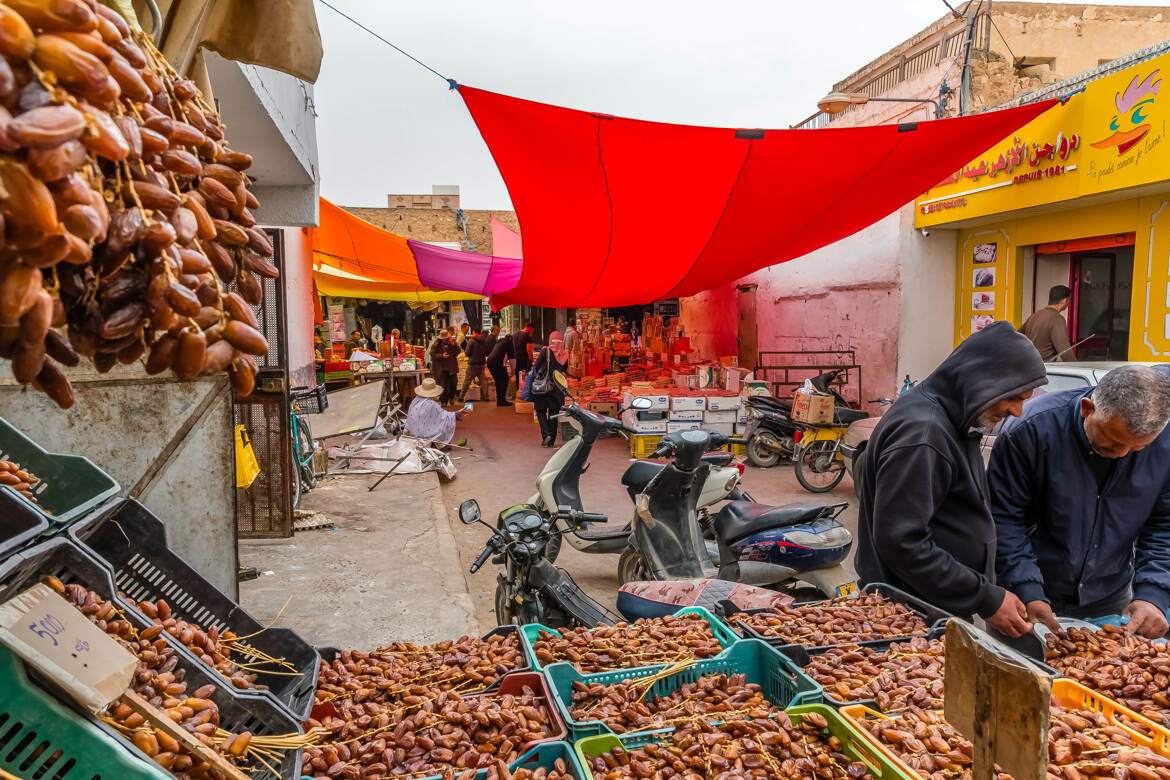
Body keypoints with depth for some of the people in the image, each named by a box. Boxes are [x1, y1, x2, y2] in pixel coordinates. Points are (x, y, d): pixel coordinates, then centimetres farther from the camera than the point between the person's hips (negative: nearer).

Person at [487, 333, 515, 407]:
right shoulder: (509, 343, 7)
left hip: (489, 361, 8)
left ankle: (499, 399, 17)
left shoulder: (499, 342, 28)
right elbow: (512, 356, 5)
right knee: (505, 379, 1)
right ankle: (502, 399, -4)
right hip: (498, 363, -8)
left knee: (498, 381, 17)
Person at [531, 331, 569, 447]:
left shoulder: (545, 351, -11)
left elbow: (536, 366, -10)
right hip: (556, 388, 3)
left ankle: (546, 433, -8)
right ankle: (552, 441, 11)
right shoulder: (565, 355, -1)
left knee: (541, 411, 12)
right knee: (553, 413, 10)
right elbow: (563, 370, 10)